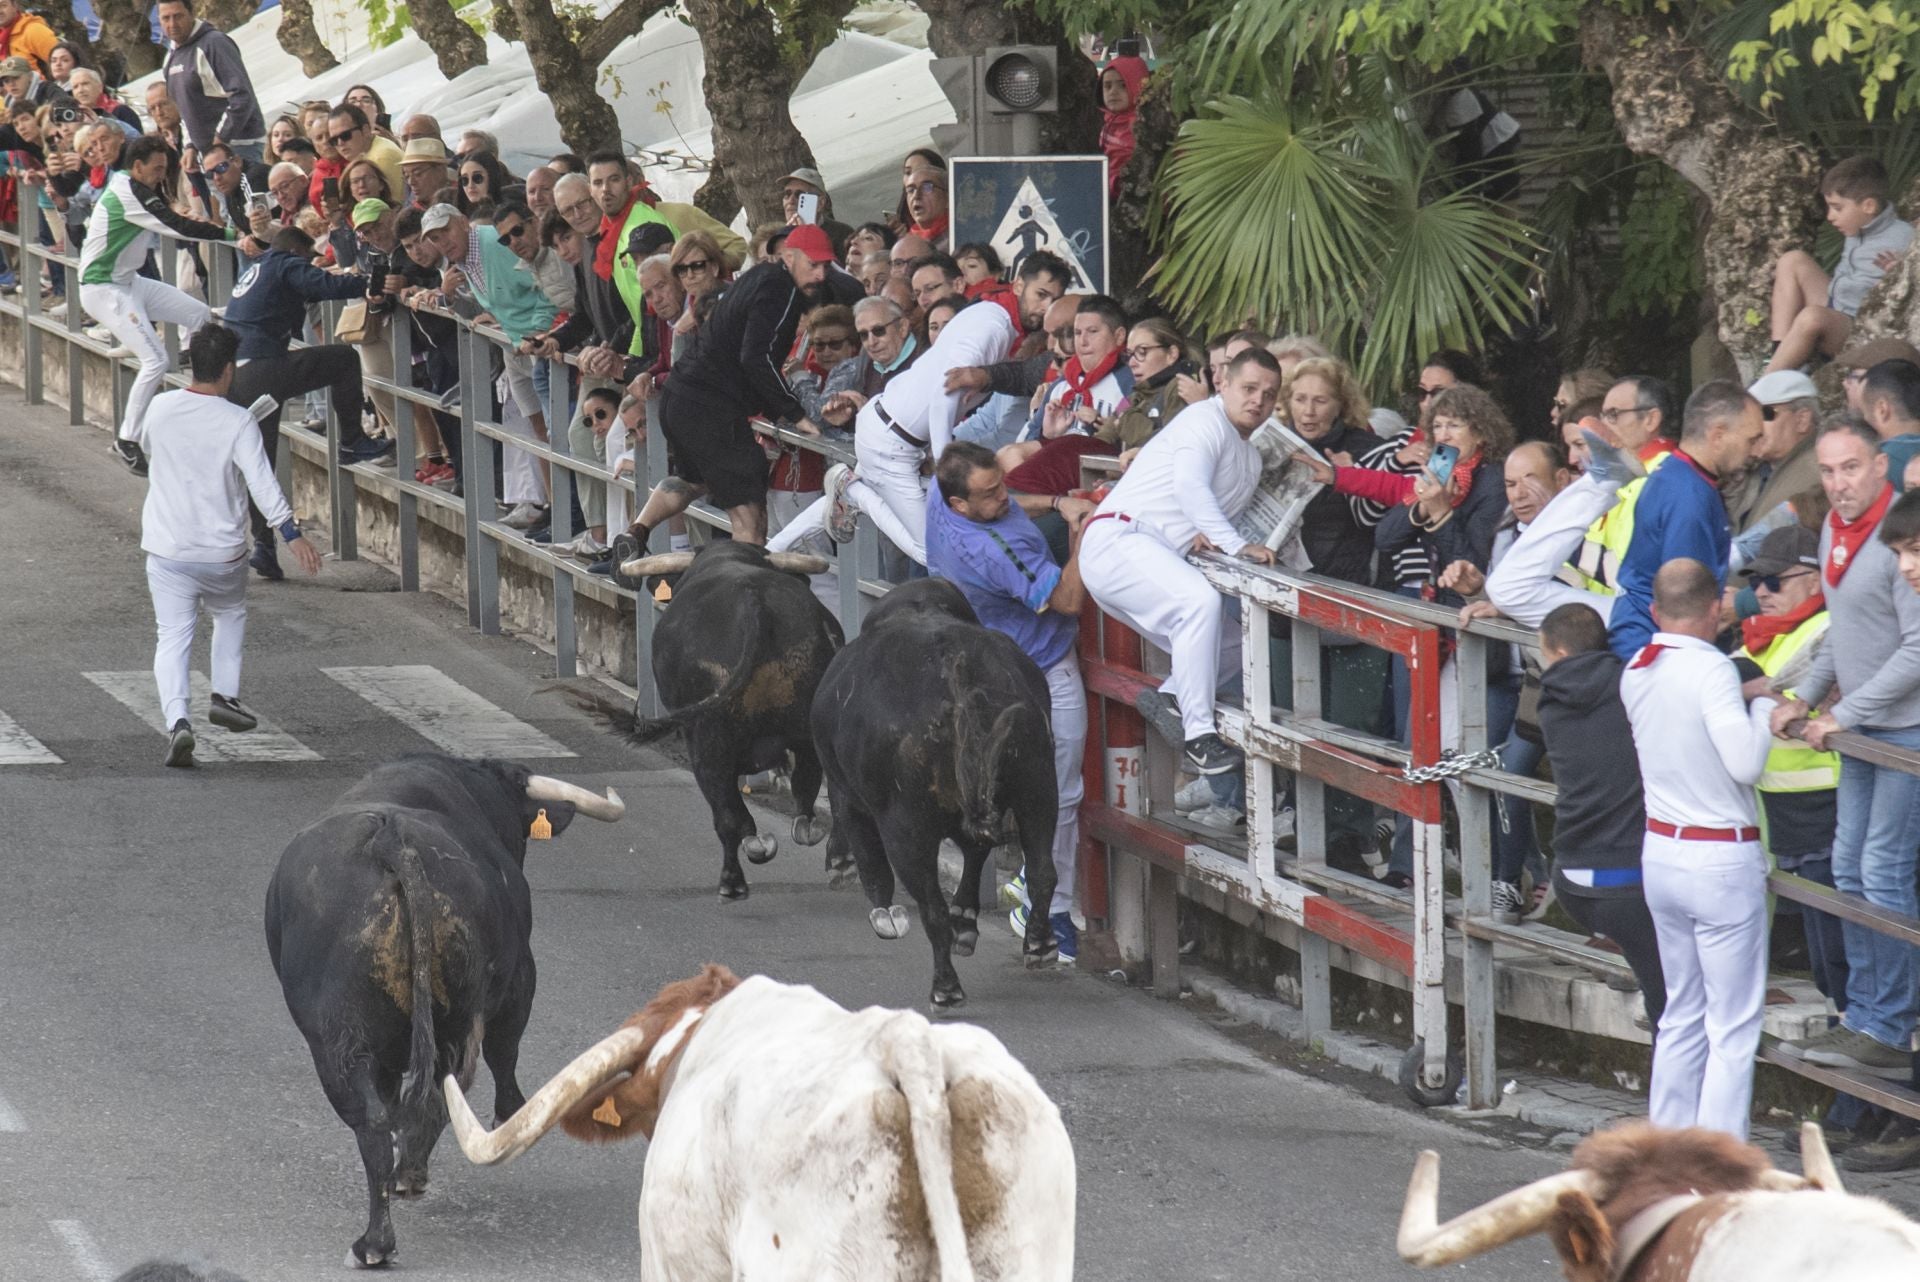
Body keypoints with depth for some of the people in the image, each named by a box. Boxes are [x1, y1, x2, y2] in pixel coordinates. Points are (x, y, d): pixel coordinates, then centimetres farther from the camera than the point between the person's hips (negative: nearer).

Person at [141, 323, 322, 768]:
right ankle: (226, 696, 25)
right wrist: (291, 533, -17)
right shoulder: (237, 423, -13)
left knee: (172, 638, 2)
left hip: (167, 551, 1)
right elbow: (262, 483, -19)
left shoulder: (160, 409, -2)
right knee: (231, 615, 28)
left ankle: (177, 718, -18)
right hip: (223, 555, -1)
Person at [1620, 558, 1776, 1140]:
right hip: (1723, 862, -8)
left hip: (1661, 854, 8)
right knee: (1734, 1028, -2)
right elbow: (1745, 763, -24)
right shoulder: (1711, 669, -18)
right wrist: (1764, 704, -9)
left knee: (1682, 1017, 17)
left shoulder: (1635, 672, 5)